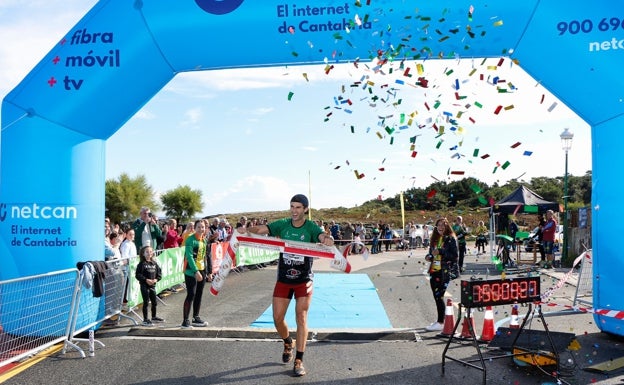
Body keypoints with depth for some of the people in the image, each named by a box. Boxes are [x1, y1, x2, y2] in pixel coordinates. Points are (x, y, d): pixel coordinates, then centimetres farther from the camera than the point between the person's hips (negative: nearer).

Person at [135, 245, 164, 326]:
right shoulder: (142, 264, -9)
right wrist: (146, 280, -21)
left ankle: (154, 317, 33)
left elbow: (159, 273, 8)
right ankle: (145, 320, 7)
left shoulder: (154, 263, 6)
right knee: (146, 302, -2)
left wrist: (156, 279, -9)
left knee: (154, 302, 16)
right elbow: (138, 275, -13)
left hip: (153, 285, 6)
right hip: (144, 285, -6)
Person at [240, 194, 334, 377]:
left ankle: (299, 360, 7)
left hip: (304, 280, -2)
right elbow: (261, 229, -17)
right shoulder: (283, 224, -6)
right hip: (283, 279, 2)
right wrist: (246, 230, -37)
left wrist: (328, 239, -54)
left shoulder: (311, 227, -11)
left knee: (301, 317, -3)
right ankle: (288, 343, 35)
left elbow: (323, 236, -30)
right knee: (277, 318, 4)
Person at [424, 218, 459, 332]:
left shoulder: (451, 239, -4)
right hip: (434, 271, 6)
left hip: (444, 272, -6)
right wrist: (429, 256, 2)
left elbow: (455, 256, -9)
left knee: (439, 296, -8)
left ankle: (440, 323, -1)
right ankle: (440, 321, 22)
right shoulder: (435, 239, 14)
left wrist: (441, 251, -18)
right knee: (436, 296, 10)